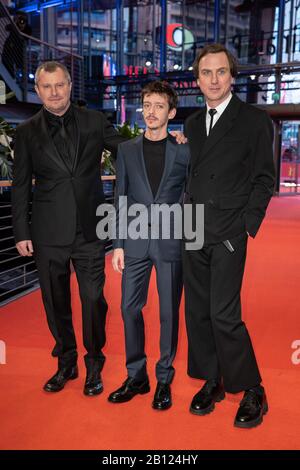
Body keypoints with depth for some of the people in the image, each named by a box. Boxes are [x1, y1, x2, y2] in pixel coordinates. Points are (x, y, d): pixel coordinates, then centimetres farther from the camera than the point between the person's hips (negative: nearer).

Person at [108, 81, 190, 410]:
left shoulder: (184, 152, 4)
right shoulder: (126, 150, 10)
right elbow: (120, 198, 8)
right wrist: (117, 245, 2)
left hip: (172, 242, -2)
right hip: (135, 241, 2)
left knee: (169, 312, 5)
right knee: (130, 308, 5)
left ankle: (164, 379, 22)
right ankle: (135, 376, 23)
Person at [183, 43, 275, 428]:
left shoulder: (254, 120, -1)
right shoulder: (192, 123, 15)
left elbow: (264, 179, -2)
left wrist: (248, 225, -10)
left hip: (228, 233, -5)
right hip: (194, 233, 6)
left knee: (224, 314, -8)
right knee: (197, 312, 9)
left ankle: (252, 392, 12)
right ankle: (211, 381, 26)